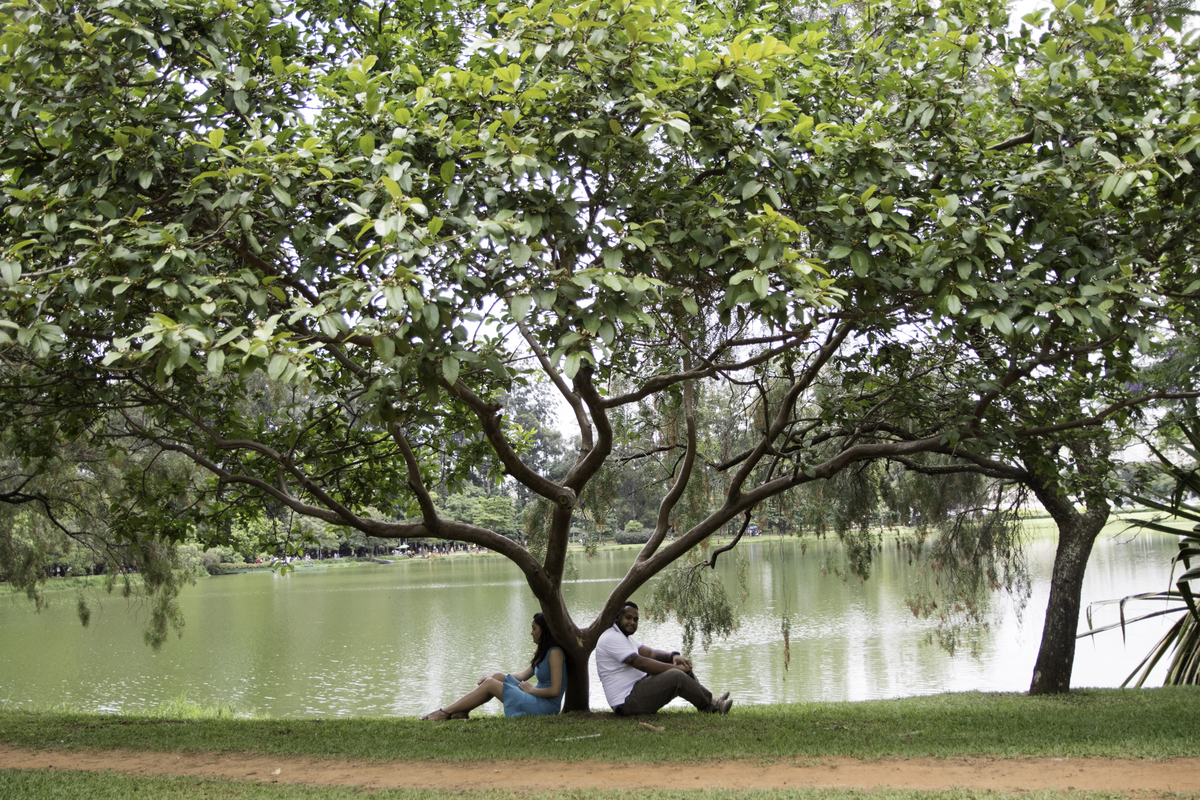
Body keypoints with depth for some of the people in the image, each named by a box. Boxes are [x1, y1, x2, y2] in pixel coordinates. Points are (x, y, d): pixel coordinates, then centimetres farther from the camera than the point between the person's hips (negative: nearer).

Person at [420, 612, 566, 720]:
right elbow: (523, 675, 20)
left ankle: (444, 713, -1)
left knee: (490, 685, -7)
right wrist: (491, 678, 13)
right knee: (499, 676, 3)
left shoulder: (555, 653, -16)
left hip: (546, 706, -9)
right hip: (538, 700, 9)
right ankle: (461, 713, 1)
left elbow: (555, 691, -22)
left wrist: (531, 689, -10)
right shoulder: (542, 652, 16)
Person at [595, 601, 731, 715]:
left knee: (683, 669, 7)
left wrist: (673, 656, -9)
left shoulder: (626, 637, 19)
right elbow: (642, 663, -22)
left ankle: (709, 702, 8)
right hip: (628, 701, -11)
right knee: (676, 676, -22)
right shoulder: (612, 638, -16)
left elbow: (651, 653, 11)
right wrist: (675, 667, -16)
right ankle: (711, 706, -4)